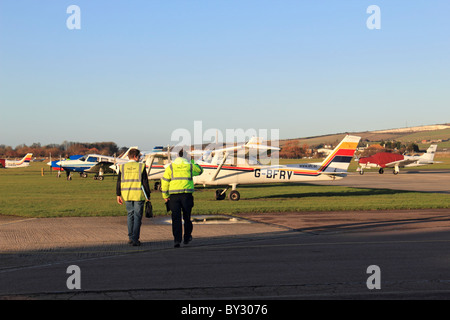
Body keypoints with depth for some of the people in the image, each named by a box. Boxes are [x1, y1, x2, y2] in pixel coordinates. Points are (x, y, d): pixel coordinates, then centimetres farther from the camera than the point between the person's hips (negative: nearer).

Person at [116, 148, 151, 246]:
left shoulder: (122, 167, 4)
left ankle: (130, 237, 16)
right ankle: (135, 239, -2)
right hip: (139, 195, -3)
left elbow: (119, 182, 4)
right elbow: (145, 182, -5)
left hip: (127, 195, 3)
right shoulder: (141, 166, -5)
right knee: (137, 217, 2)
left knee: (130, 215, 16)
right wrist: (148, 195, 1)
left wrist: (118, 195, 10)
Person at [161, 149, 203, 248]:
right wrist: (193, 162, 28)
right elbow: (200, 170, 24)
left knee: (176, 218, 0)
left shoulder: (170, 167, 3)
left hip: (174, 196, 0)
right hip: (187, 195, 0)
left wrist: (165, 196, 7)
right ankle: (187, 238, 26)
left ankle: (177, 240, -7)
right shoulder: (191, 166, 4)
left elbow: (165, 182, 1)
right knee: (187, 217, 14)